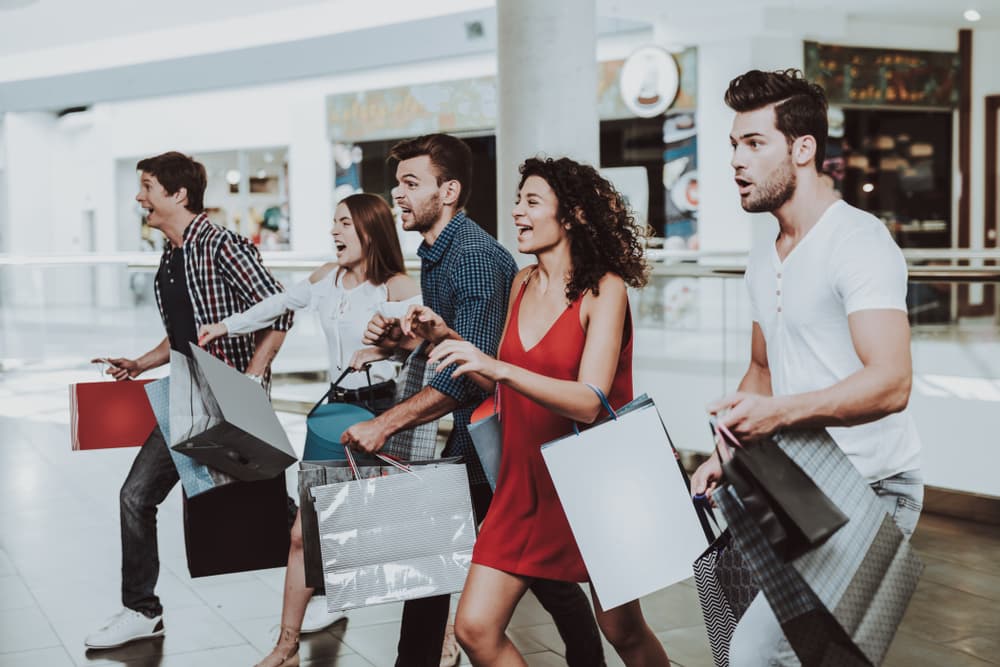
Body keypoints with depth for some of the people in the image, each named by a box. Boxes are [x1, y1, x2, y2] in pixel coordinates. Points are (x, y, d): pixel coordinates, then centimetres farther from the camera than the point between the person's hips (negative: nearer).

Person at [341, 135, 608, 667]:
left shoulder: (475, 256, -21)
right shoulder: (434, 253, 10)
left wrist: (385, 424, -32)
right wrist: (402, 337, 1)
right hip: (466, 438, 9)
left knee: (545, 575, 3)